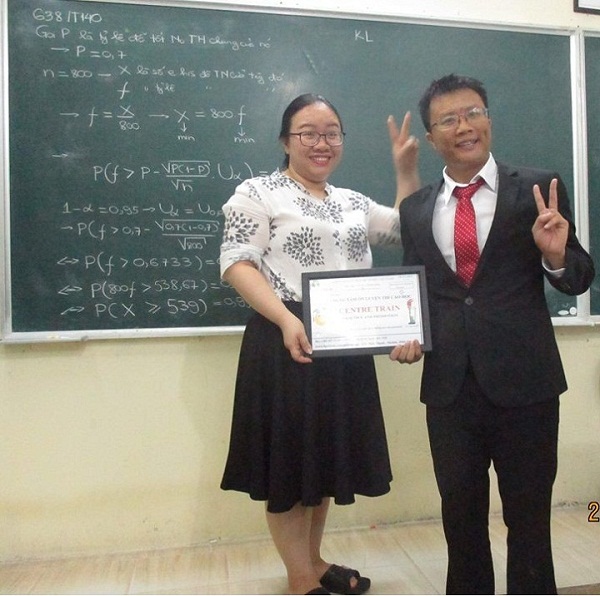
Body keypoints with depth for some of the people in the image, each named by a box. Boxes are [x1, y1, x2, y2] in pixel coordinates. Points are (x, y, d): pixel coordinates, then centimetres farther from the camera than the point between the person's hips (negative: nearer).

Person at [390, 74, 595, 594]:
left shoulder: (539, 189, -1)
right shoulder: (414, 208, 7)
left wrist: (556, 254, -20)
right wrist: (407, 334, -5)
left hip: (524, 380, -2)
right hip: (449, 384, 3)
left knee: (528, 515, 13)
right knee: (460, 512, 18)